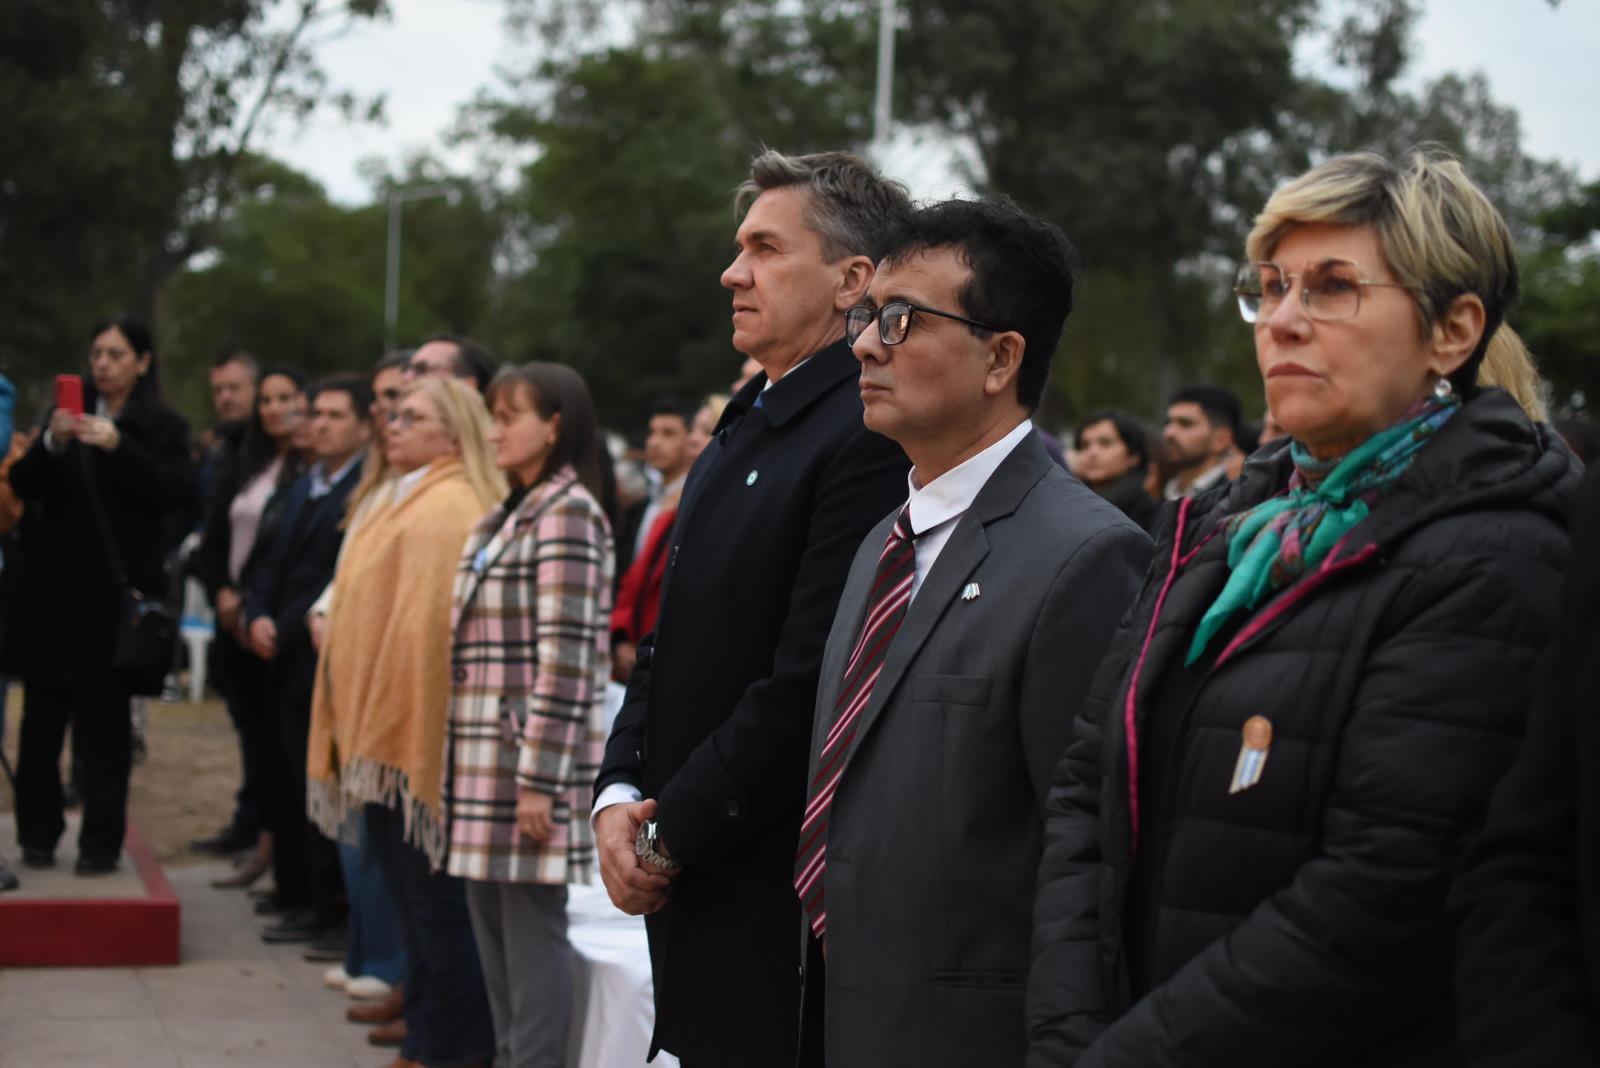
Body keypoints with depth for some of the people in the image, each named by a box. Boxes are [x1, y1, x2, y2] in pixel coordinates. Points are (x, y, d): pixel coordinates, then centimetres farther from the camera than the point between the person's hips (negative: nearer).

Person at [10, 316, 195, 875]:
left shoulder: (163, 426, 1)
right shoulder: (66, 413, 10)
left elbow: (178, 493, -13)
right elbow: (23, 487, 3)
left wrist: (117, 445, -24)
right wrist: (52, 444, -16)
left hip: (116, 593, -3)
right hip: (53, 588, 3)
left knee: (104, 724, 1)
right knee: (41, 716, 3)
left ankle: (101, 843, 5)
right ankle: (38, 834, 13)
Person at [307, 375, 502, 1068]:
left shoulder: (447, 508, -14)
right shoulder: (409, 502, 17)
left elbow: (425, 625, -20)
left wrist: (379, 736, -20)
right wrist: (362, 735, 15)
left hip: (416, 738, -10)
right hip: (388, 735, 10)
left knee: (433, 903, -2)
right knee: (416, 903, 14)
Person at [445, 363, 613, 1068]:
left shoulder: (567, 515, -11)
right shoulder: (504, 519, 16)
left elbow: (565, 660, -17)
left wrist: (539, 778, -19)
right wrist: (462, 764, 15)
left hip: (533, 755, -9)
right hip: (487, 759, 9)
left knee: (531, 925, -4)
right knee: (492, 923, 12)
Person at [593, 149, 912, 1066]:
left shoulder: (870, 439, -17)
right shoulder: (747, 424, 14)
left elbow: (807, 683, -21)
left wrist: (673, 833, -13)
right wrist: (619, 795, 3)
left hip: (777, 904, -9)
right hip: (689, 885, 9)